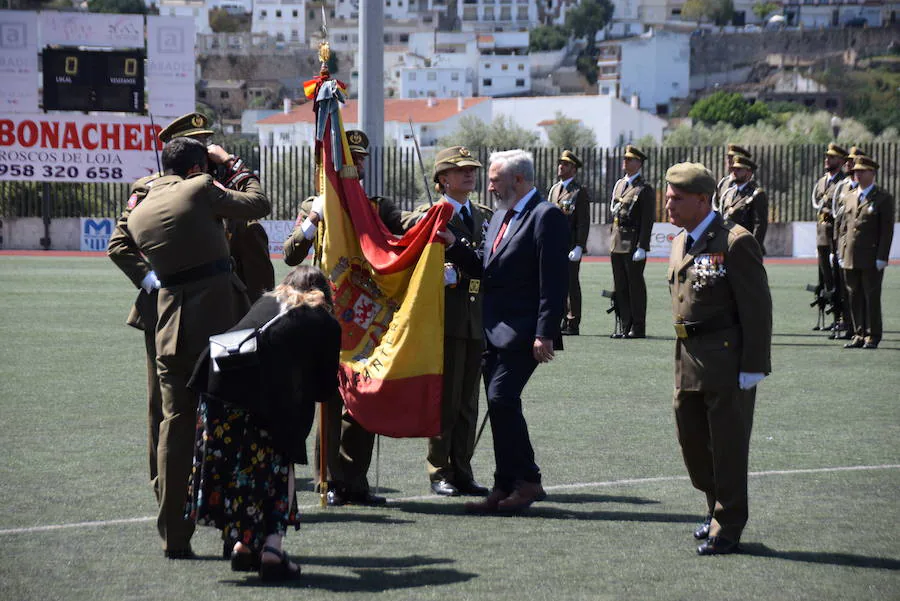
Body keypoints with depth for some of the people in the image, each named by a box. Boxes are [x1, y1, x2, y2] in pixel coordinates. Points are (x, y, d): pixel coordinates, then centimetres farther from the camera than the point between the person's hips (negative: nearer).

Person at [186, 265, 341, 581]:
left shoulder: (266, 302, 28)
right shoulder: (327, 324, 17)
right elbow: (325, 388, 18)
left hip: (219, 388, 3)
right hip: (271, 399, -3)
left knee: (233, 469, 22)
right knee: (279, 468, 16)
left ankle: (242, 543, 22)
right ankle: (272, 546, 4)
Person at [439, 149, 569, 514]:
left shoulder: (546, 216, -11)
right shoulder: (501, 217, 19)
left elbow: (553, 281, -16)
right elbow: (484, 268, 20)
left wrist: (545, 334, -21)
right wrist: (453, 245, 5)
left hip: (523, 333, -9)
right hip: (496, 332, 9)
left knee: (502, 400, -16)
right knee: (501, 406, 9)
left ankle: (527, 480, -6)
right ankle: (506, 488, 13)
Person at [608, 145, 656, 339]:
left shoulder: (645, 188, -6)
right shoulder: (619, 184, 17)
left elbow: (648, 220, -11)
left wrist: (641, 247, -17)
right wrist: (612, 239, 15)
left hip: (634, 244, -7)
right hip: (617, 243, 7)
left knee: (635, 286, -3)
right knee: (620, 286, 8)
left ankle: (638, 328, 2)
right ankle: (625, 326, 14)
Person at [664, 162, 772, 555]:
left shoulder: (735, 242, -13)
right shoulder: (681, 242, 13)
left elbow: (757, 307, -14)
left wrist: (753, 366, -17)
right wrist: (683, 354, 16)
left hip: (727, 361, -8)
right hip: (689, 361, 8)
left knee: (728, 444, 1)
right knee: (690, 439, 14)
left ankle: (727, 527, 12)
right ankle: (718, 507, 33)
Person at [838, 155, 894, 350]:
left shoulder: (884, 198, -2)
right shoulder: (849, 198, 16)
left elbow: (887, 229, -6)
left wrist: (881, 257, -13)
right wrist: (843, 254, 10)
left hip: (872, 259, -5)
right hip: (851, 259, 6)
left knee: (872, 298, -1)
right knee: (855, 298, 7)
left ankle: (872, 336, 5)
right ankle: (859, 335, 14)